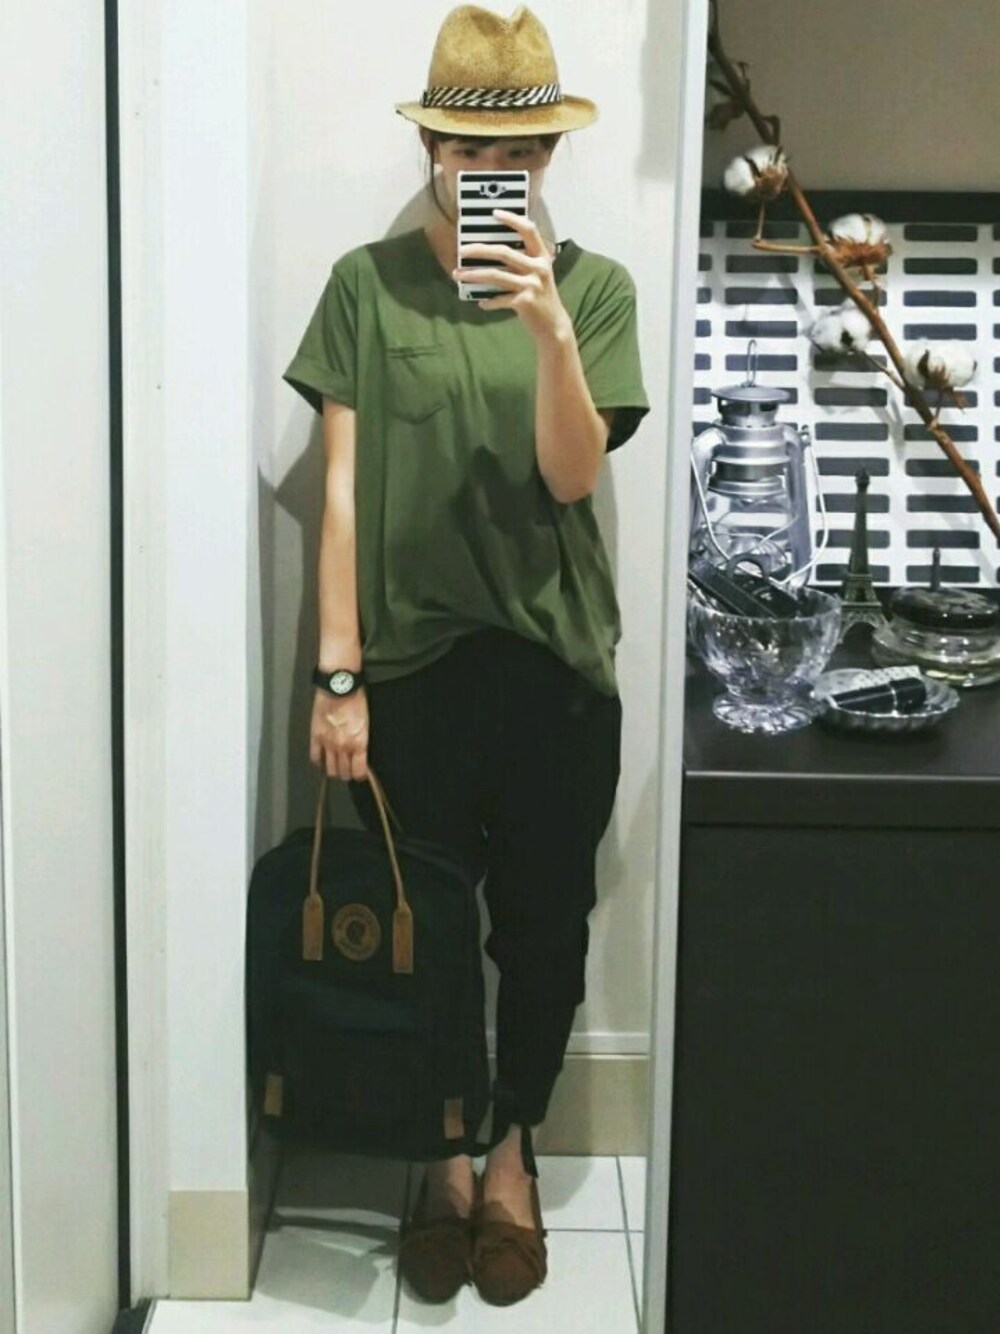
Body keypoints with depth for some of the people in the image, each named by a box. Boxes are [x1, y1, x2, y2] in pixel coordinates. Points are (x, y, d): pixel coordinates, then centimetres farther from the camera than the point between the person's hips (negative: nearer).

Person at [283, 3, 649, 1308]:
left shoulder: (594, 287, 1)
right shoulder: (367, 285, -1)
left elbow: (571, 474, -9)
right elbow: (343, 489, -3)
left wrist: (548, 330, -25)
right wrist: (337, 674, -7)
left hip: (556, 663, 1)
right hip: (411, 661, 0)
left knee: (543, 925, 9)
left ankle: (512, 1149, 32)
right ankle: (445, 1161, 30)